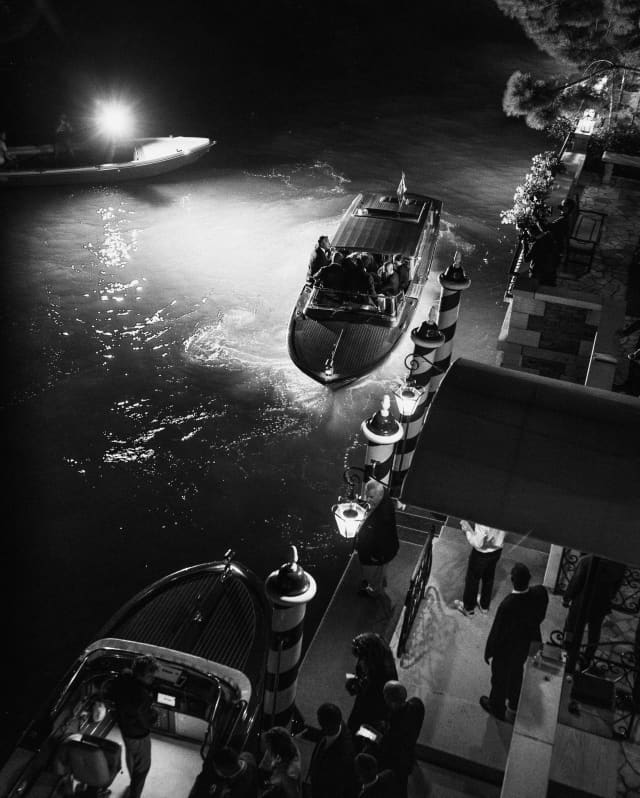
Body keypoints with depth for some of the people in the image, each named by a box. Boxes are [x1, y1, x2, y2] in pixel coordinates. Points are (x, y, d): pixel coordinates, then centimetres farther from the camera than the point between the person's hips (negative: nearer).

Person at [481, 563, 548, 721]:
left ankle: (498, 709, 49)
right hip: (525, 645, 5)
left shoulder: (507, 605, -41)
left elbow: (496, 632, -25)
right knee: (516, 672, 33)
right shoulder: (540, 593, -27)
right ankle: (515, 703, 59)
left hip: (505, 649, -5)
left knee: (500, 678, 24)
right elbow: (541, 615, -5)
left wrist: (489, 652, -7)